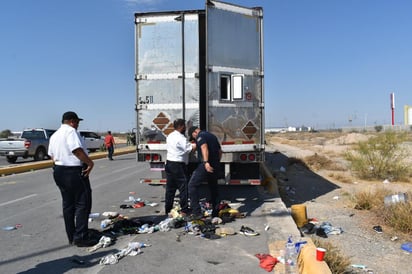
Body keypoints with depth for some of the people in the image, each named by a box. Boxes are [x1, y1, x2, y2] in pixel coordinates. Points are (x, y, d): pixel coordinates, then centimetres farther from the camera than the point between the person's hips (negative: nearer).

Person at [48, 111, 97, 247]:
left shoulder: (54, 135, 16)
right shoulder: (71, 131, -13)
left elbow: (52, 156, 16)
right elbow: (77, 150, -24)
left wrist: (59, 165, 19)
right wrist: (90, 162, -17)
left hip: (59, 171, 10)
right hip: (75, 172, -9)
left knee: (68, 205, 13)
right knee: (83, 204, -3)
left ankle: (71, 237, 19)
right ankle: (80, 237, -2)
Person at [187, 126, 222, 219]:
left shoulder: (200, 135, -4)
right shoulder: (212, 136, 22)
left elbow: (204, 147, -22)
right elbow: (220, 151, 25)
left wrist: (206, 162, -32)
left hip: (206, 166, -9)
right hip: (215, 166, 9)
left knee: (192, 185, -5)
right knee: (213, 188, 18)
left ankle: (196, 212, -12)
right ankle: (215, 212, 24)